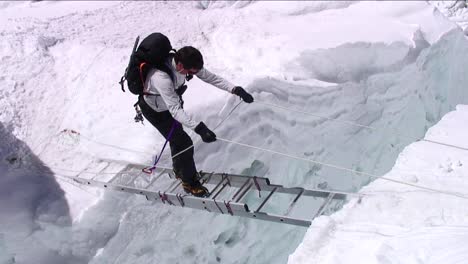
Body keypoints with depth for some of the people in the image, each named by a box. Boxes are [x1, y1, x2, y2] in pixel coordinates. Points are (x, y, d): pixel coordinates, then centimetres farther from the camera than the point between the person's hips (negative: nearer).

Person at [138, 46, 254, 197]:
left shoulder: (186, 63, -24)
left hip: (172, 102, 7)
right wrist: (199, 128, -55)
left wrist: (235, 89, -28)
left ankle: (179, 170, 49)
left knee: (177, 138, 23)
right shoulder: (161, 77, -45)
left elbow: (210, 77, -18)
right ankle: (190, 183, 15)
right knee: (184, 143, -7)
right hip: (154, 110, -7)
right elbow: (175, 110, -46)